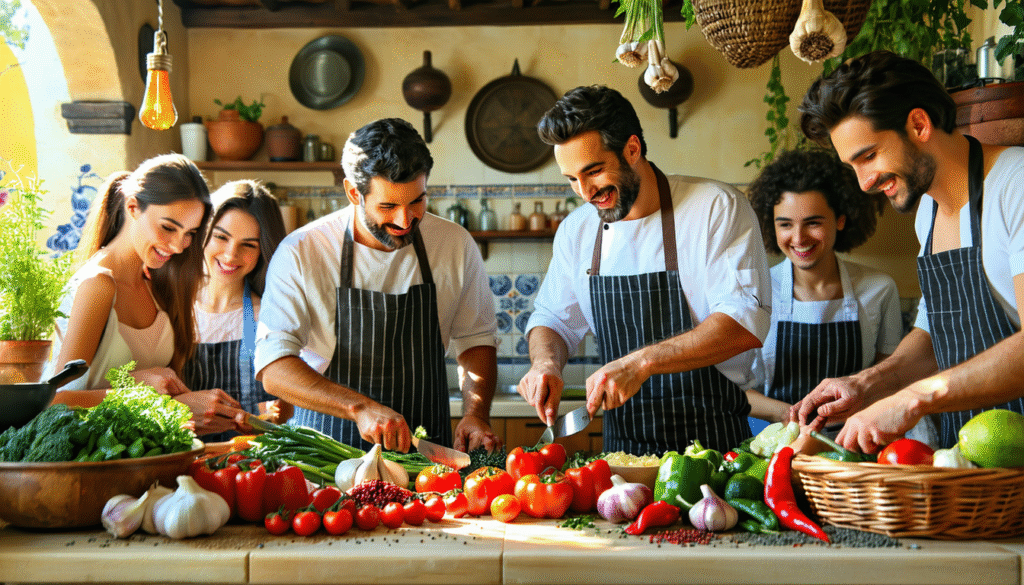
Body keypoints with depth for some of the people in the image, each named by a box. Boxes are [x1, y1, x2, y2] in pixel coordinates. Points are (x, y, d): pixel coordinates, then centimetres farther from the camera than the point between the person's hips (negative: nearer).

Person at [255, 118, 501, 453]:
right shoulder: (301, 254, -9)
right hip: (328, 448, -2)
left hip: (427, 448, 2)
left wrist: (477, 414, -4)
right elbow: (273, 368, -14)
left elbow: (476, 339, 13)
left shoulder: (456, 246, 1)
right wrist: (361, 407, -26)